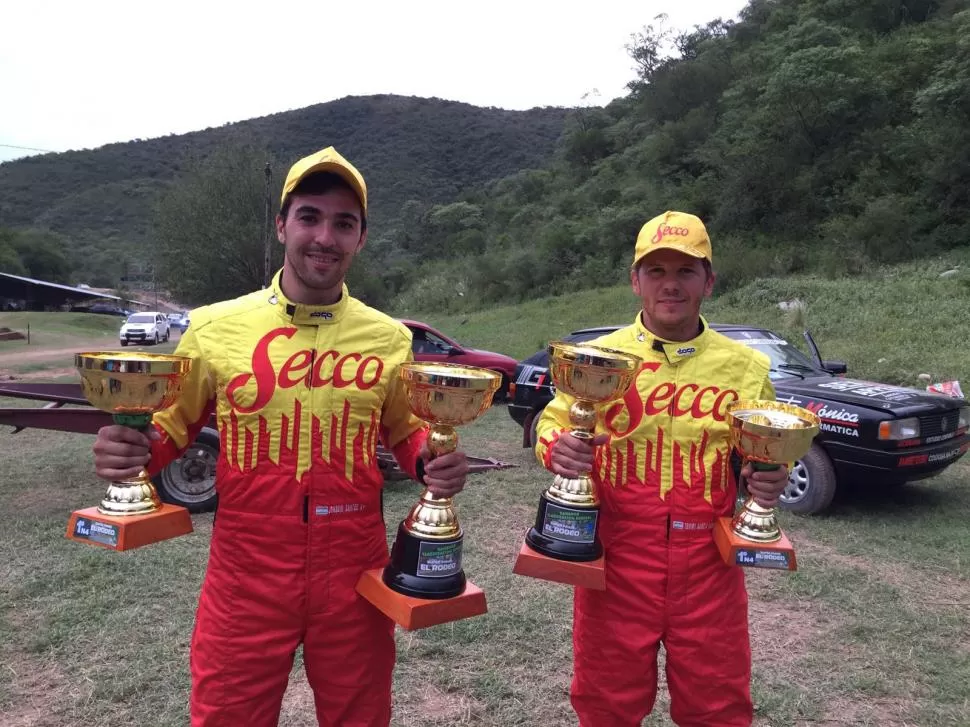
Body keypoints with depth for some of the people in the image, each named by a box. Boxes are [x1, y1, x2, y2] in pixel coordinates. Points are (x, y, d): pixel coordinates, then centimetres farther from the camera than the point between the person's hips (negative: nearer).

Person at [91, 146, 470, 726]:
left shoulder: (390, 339, -1)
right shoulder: (215, 328, -4)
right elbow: (173, 425, 8)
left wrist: (433, 463, -9)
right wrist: (131, 451, -13)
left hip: (353, 575, 1)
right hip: (245, 576, -1)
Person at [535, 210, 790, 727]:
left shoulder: (747, 367, 4)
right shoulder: (598, 356, -1)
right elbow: (551, 425, 4)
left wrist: (770, 481, -7)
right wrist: (558, 450, -19)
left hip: (708, 563, 1)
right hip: (617, 555, -1)